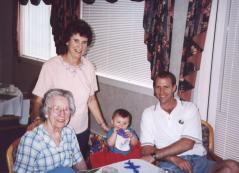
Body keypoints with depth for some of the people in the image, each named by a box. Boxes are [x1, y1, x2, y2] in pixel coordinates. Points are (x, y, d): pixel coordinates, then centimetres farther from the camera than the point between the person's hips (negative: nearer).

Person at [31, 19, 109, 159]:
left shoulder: (89, 67, -3)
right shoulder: (51, 66, -16)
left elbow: (91, 99, 7)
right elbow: (39, 100, -12)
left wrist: (103, 124, 10)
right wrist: (37, 118, -31)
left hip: (82, 132, 4)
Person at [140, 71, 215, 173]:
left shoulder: (190, 108, 8)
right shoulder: (148, 113, 12)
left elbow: (188, 143, -5)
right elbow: (146, 150, 2)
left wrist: (155, 156, -10)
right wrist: (173, 158, -14)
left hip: (197, 159, 2)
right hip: (169, 163, -2)